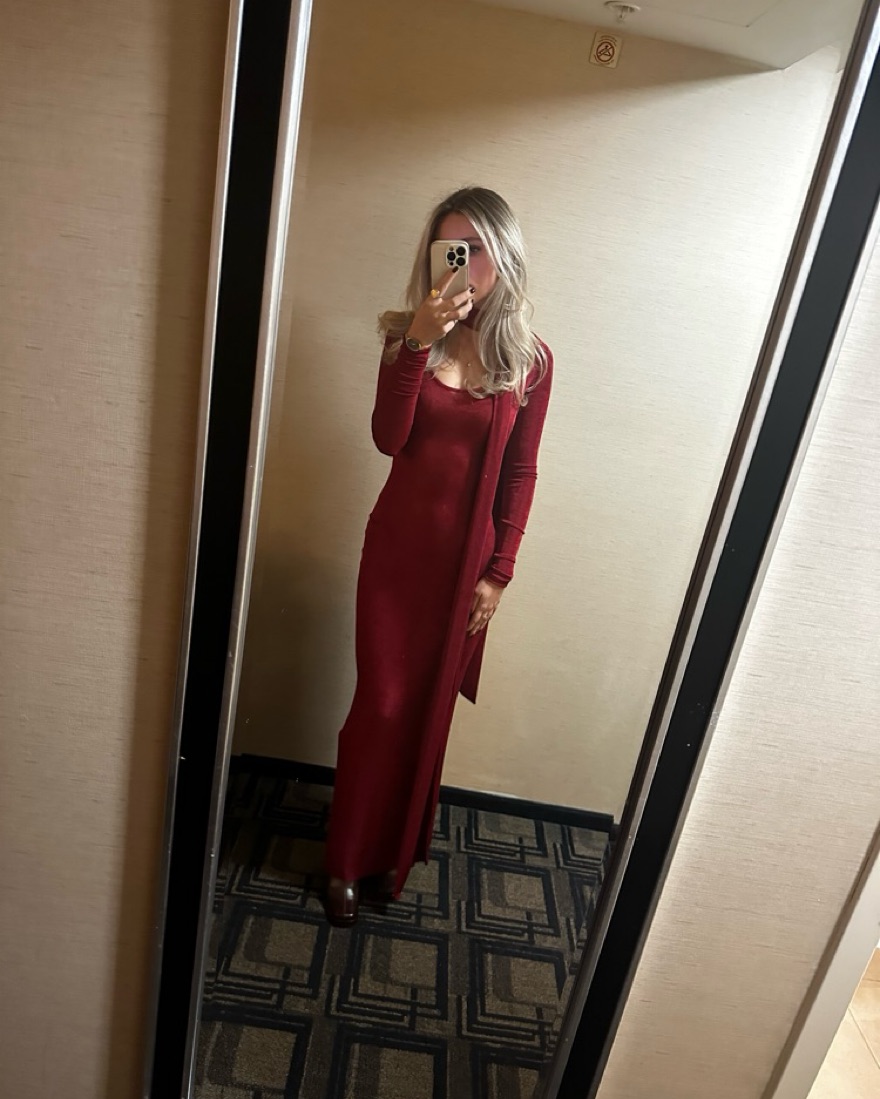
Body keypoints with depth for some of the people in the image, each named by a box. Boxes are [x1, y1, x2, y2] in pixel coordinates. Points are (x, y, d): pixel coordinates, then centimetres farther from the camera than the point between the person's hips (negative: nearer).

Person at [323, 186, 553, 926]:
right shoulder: (409, 335, -2)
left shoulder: (530, 359, -3)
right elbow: (388, 438, -16)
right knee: (380, 704, 4)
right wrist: (418, 344, -26)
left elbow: (519, 474, -2)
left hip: (466, 556, 0)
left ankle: (396, 852, 35)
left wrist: (499, 572, -4)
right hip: (398, 545, 0)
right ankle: (348, 860, 27)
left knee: (429, 708, 12)